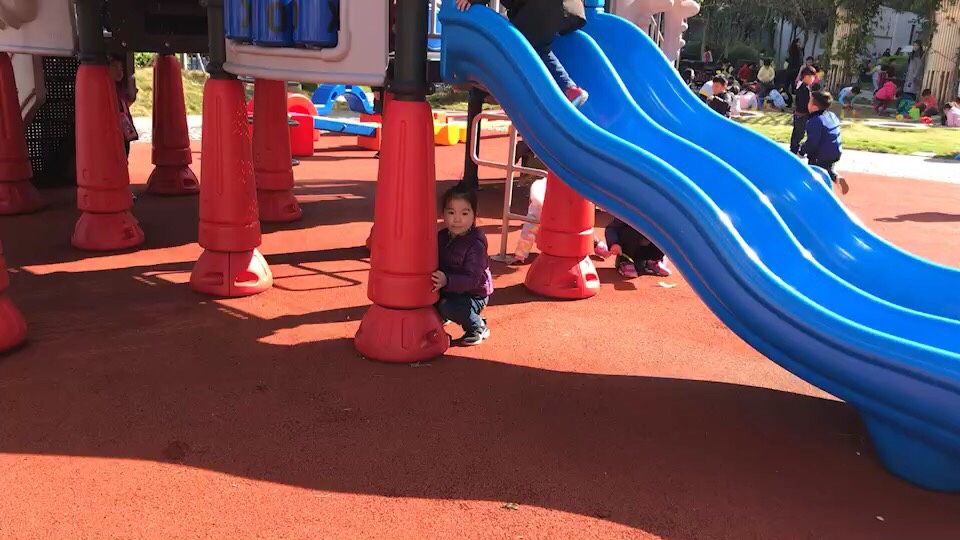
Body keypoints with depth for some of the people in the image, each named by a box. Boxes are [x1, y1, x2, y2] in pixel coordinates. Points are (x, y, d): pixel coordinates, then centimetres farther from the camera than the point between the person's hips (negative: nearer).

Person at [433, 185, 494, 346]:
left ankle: (478, 328, -6)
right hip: (448, 290, 7)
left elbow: (472, 279, -29)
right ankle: (442, 315, 19)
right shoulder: (442, 236, 0)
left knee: (448, 306, -32)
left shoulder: (476, 244, -23)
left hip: (474, 294, -7)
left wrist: (446, 280, -44)